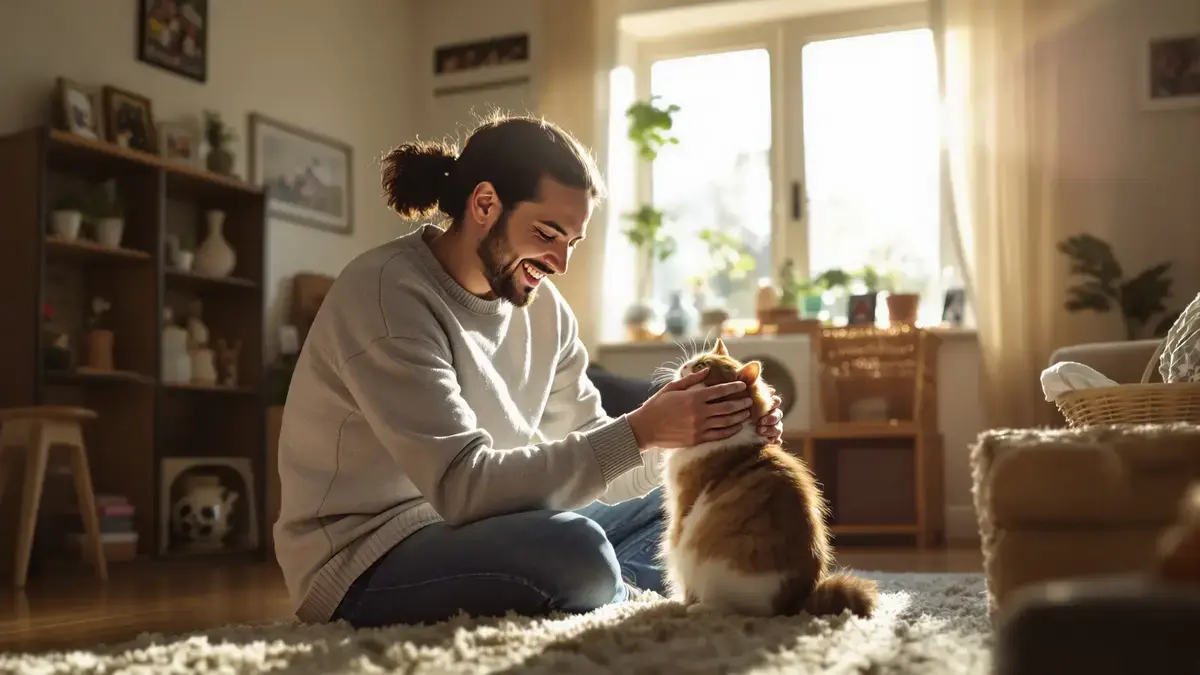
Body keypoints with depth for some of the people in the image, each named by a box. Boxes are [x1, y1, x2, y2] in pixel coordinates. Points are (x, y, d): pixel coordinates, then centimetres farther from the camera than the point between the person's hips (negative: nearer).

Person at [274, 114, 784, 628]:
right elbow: (464, 486, -27)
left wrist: (698, 438, -13)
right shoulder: (386, 294, -20)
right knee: (573, 549, -31)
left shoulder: (541, 306, 3)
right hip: (364, 564, -7)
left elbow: (585, 453, 5)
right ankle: (624, 600, -3)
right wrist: (638, 432, -29)